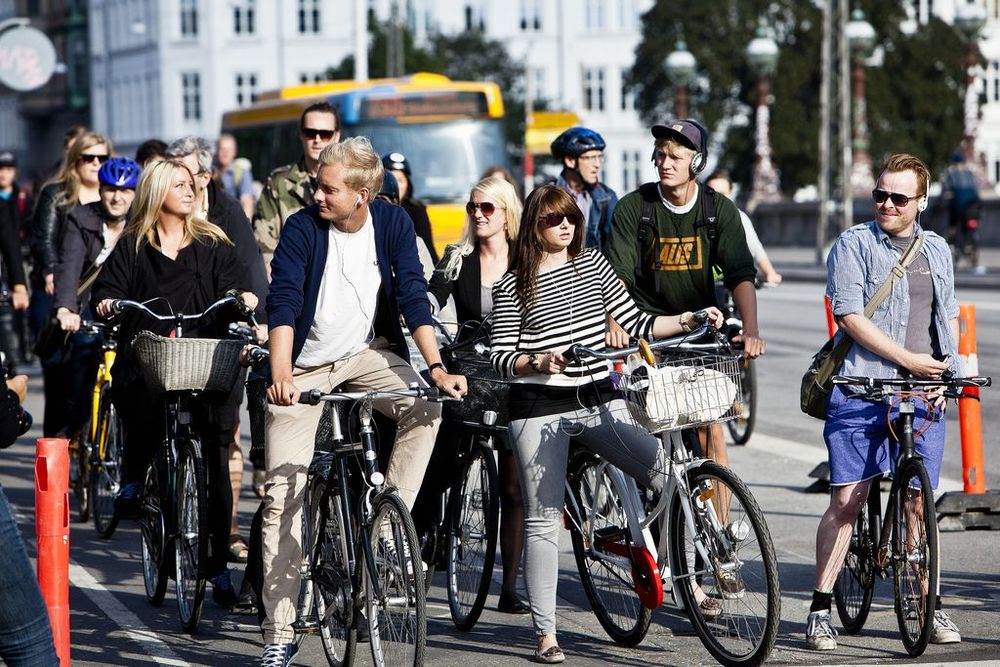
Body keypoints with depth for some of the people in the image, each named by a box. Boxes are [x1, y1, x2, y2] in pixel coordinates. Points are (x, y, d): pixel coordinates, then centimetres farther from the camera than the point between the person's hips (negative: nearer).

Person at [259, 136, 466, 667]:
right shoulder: (302, 228, -15)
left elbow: (413, 295, -14)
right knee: (282, 496, -8)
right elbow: (283, 303, -25)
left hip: (369, 353, 2)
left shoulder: (392, 223, -9)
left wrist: (437, 367, -27)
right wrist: (280, 375, -39)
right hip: (305, 366, -2)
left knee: (425, 409, -28)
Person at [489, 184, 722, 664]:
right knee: (543, 519, -2)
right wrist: (538, 363, -21)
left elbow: (635, 325, 10)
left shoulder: (593, 264, 10)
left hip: (598, 402, 3)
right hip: (539, 408, -3)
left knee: (665, 472, -16)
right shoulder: (512, 286, 0)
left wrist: (686, 322, -3)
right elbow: (500, 357, -2)